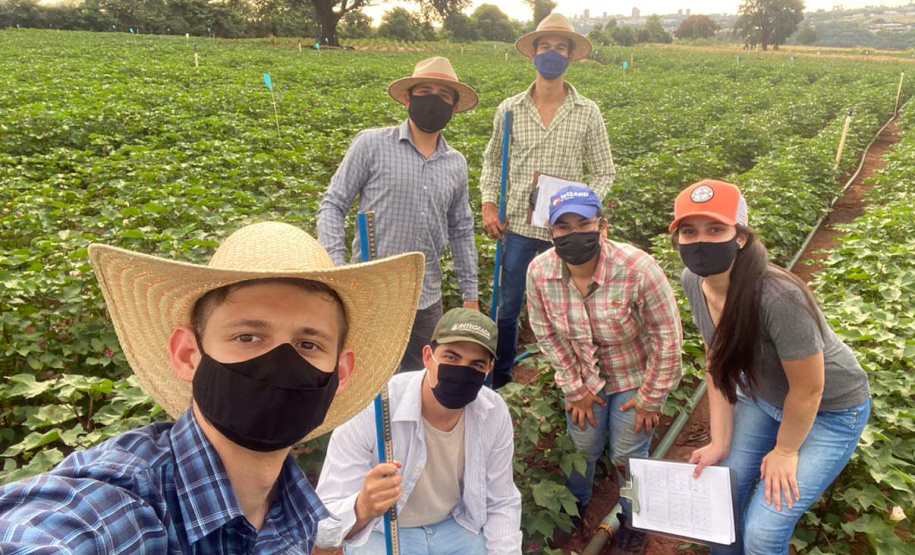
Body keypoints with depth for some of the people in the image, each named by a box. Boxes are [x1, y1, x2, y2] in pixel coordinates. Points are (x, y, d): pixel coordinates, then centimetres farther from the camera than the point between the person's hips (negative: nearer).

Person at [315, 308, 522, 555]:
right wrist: (363, 508, -47)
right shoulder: (369, 411, -28)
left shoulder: (495, 413, -16)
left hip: (456, 524, 4)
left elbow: (501, 503, 0)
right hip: (379, 532, -3)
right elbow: (323, 524, -27)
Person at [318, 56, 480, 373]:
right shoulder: (372, 144, -3)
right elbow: (332, 205, -3)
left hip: (426, 299, 4)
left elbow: (461, 231, 16)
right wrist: (335, 267, -15)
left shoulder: (456, 164, 9)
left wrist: (470, 294, 16)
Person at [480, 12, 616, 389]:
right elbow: (492, 160, 14)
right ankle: (500, 378, 32)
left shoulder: (588, 113, -2)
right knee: (508, 309, 11)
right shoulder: (510, 110, 1)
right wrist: (488, 204, 1)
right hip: (519, 227, 1)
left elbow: (603, 172, 3)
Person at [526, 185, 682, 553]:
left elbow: (667, 336, -20)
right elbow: (547, 334, -7)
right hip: (583, 377, 3)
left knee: (628, 454, 8)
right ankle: (575, 505, 49)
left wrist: (649, 398, -12)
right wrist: (576, 388, -2)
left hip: (636, 377, -2)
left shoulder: (637, 268, -32)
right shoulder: (539, 271, -22)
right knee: (582, 446, 17)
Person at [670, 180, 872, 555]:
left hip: (828, 411, -5)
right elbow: (717, 364, -6)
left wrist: (784, 451, -8)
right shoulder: (694, 281, -18)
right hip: (762, 395, 6)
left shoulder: (778, 298, -38)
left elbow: (808, 391, -24)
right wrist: (720, 443, -4)